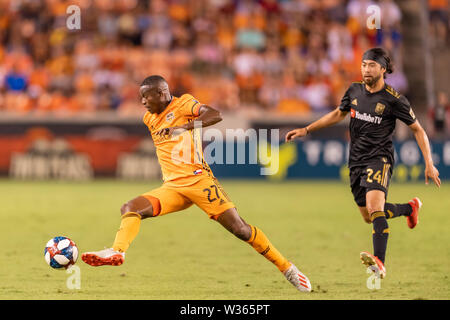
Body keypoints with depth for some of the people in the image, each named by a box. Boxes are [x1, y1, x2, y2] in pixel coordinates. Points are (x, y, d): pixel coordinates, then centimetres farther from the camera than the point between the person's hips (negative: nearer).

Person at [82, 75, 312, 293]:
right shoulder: (149, 118, 20)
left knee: (239, 229, -10)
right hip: (172, 188, 7)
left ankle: (286, 268, 0)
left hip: (197, 180, -7)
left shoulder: (183, 104, -1)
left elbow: (215, 115, -19)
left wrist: (183, 127, -28)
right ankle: (117, 252, -34)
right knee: (130, 209, -16)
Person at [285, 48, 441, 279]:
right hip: (356, 161, 7)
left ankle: (379, 263, -42)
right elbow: (338, 114, 24)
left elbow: (417, 130, 0)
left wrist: (429, 164, -6)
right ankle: (410, 208, 42)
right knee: (369, 216, 14)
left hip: (379, 158, -7)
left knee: (374, 208, -28)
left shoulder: (394, 100, -9)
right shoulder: (355, 90, 6)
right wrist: (306, 130, 20)